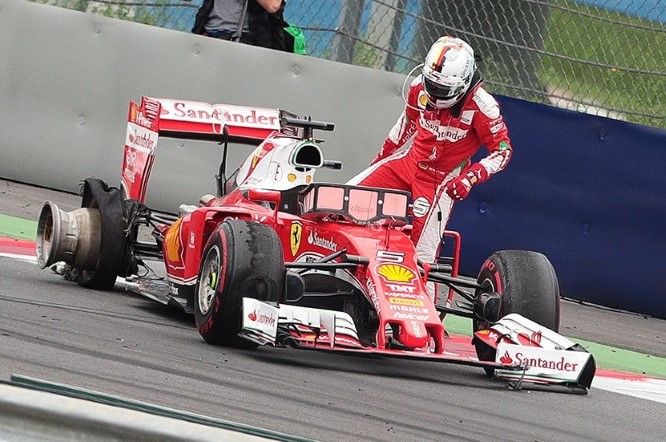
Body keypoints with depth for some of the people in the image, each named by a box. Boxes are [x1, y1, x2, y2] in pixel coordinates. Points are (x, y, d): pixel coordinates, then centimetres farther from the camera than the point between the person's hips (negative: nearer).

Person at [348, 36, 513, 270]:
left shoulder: (482, 106, -23)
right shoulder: (420, 87, -9)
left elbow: (502, 150, -13)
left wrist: (470, 178, -26)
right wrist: (382, 157, 20)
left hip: (443, 179, -5)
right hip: (409, 161, 5)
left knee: (423, 250, -14)